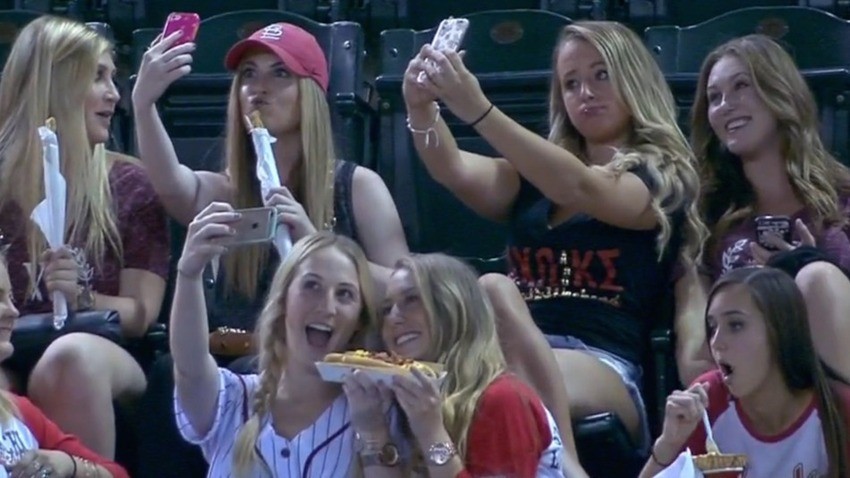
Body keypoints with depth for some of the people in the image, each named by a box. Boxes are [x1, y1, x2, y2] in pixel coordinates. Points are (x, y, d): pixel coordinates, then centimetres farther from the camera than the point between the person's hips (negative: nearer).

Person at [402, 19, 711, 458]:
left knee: (495, 291, -34)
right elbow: (454, 172, 6)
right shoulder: (532, 177, 27)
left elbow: (579, 188, -11)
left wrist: (478, 110, -24)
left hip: (602, 370, -4)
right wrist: (422, 107, -17)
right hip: (511, 360, 4)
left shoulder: (662, 178, 10)